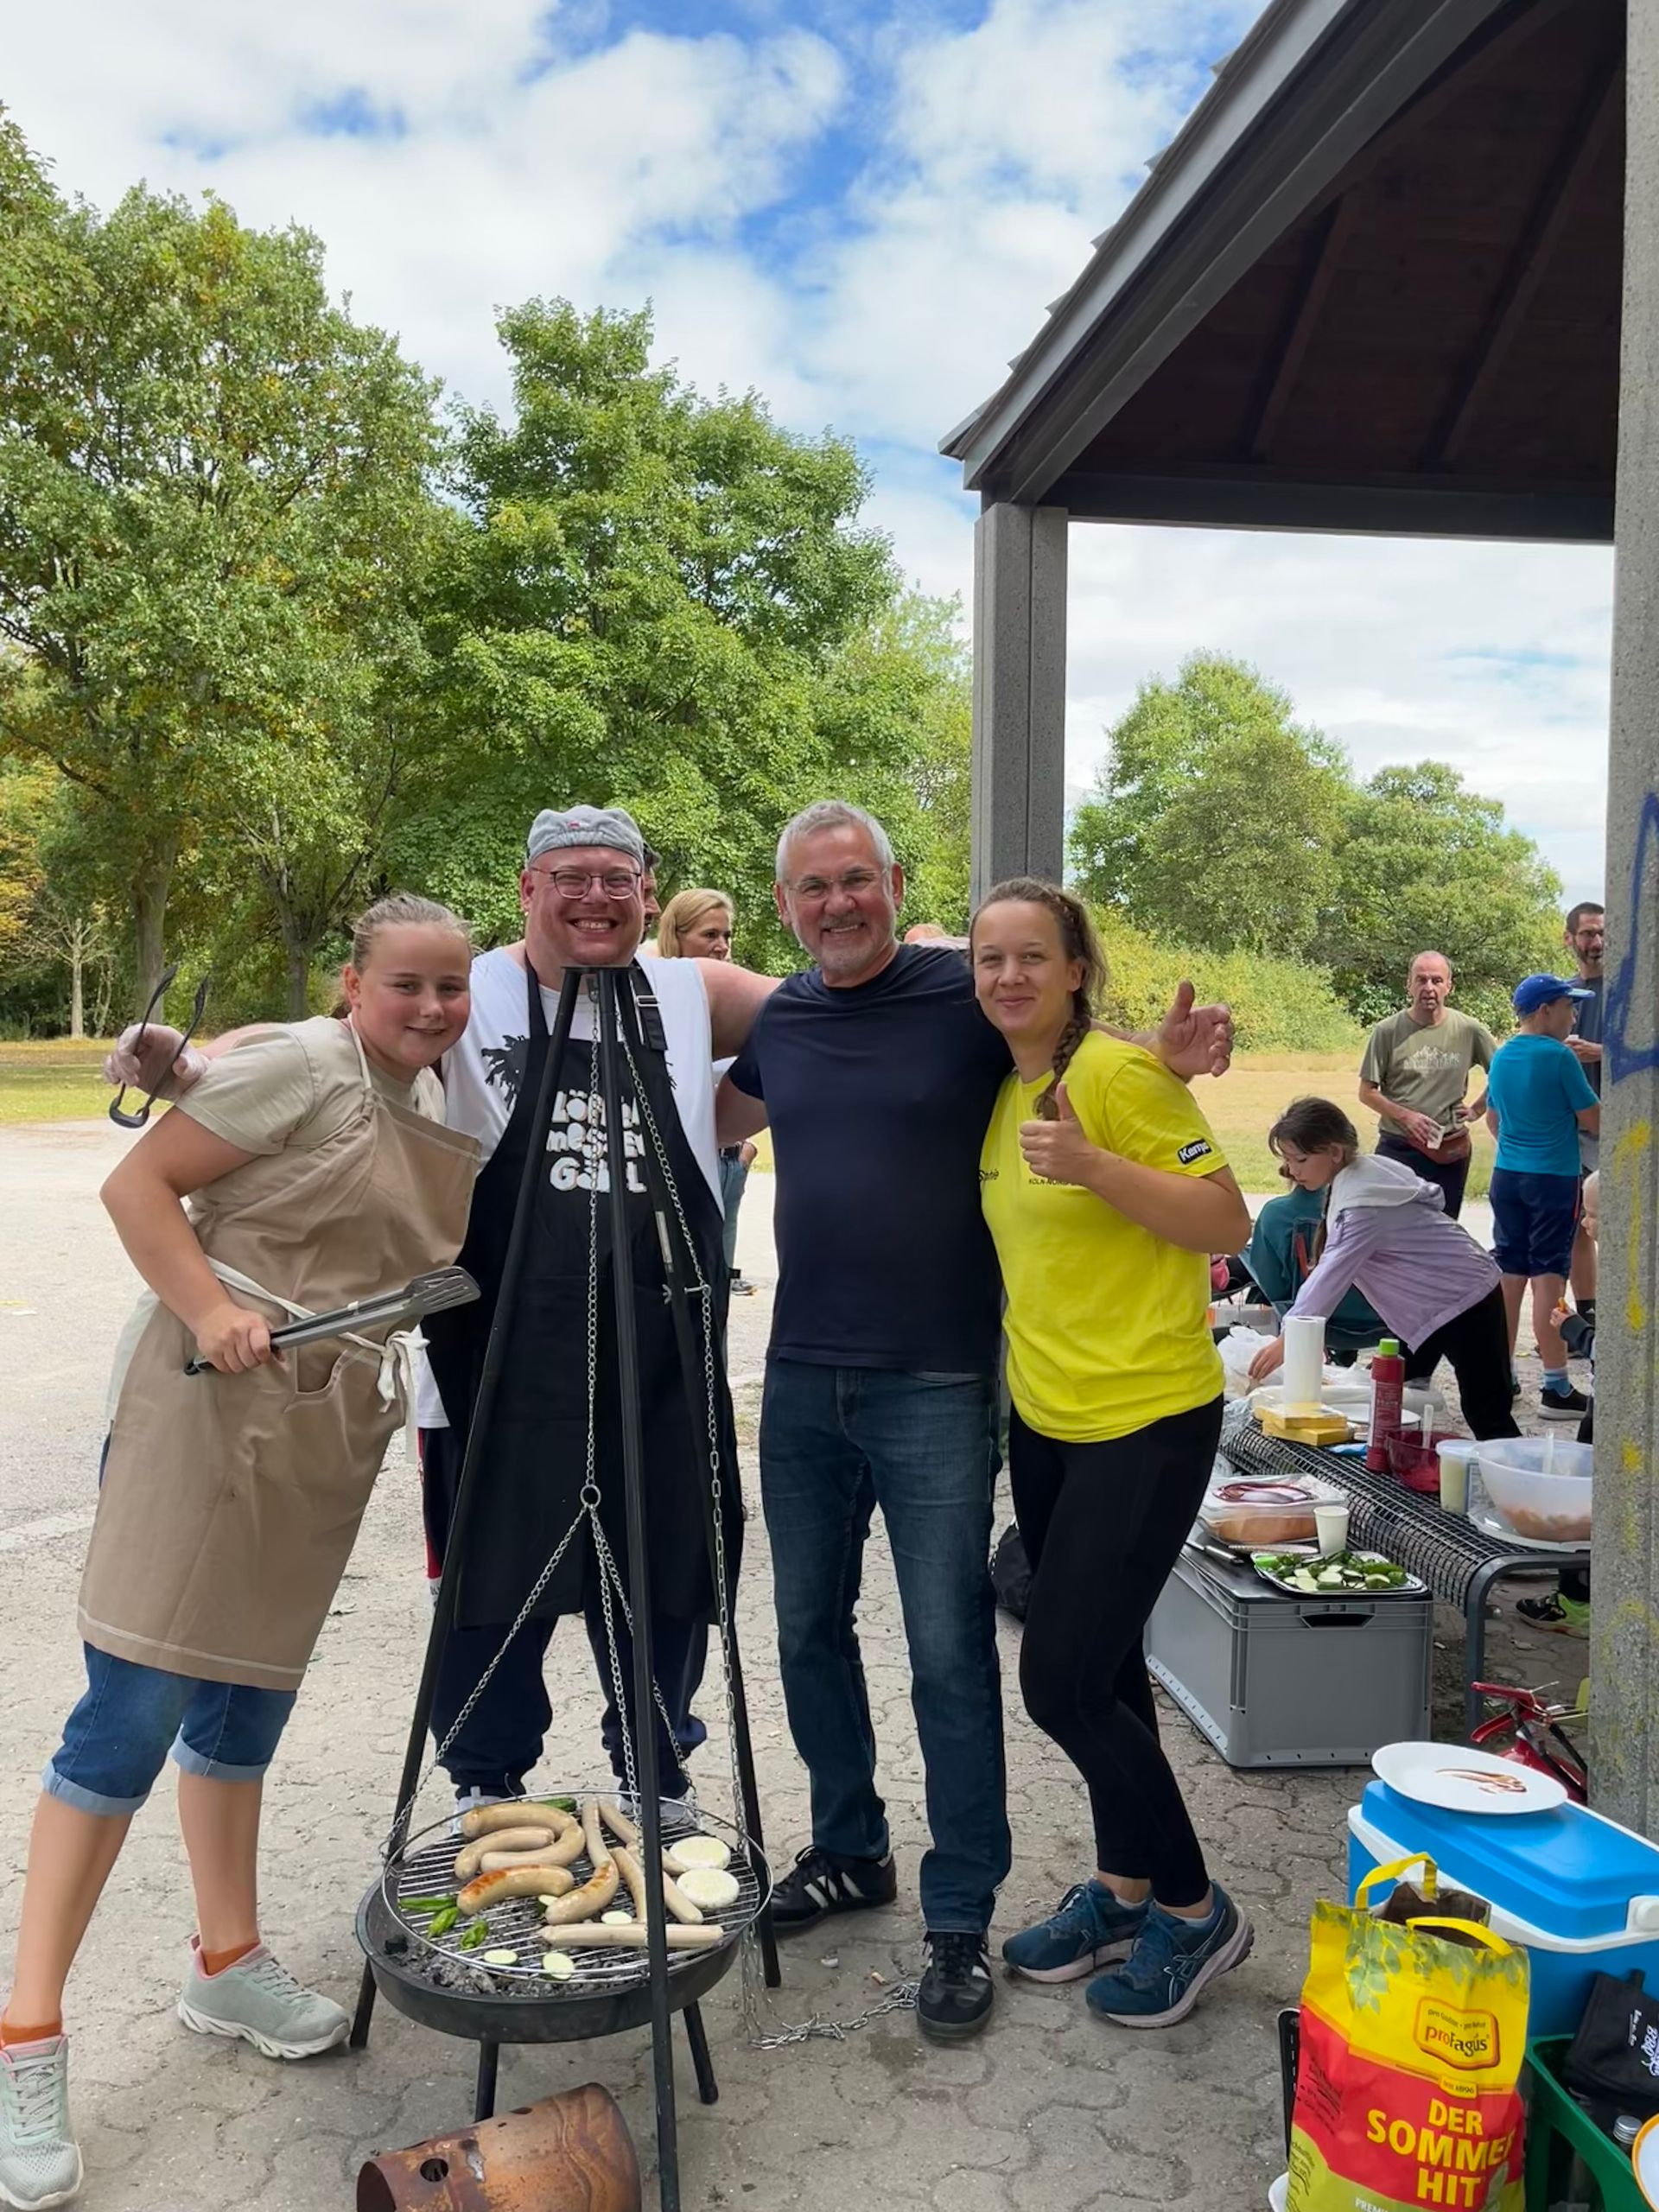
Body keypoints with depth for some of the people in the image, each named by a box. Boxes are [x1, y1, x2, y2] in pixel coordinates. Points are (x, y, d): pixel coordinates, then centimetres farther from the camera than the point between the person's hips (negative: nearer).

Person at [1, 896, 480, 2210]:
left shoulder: (446, 1116, 11)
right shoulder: (301, 1067, -11)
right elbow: (138, 1184, -13)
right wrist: (210, 1308, -24)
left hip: (332, 1427, 7)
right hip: (212, 1404, -7)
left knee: (251, 1696, 18)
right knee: (135, 1709, -6)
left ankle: (229, 1963, 33)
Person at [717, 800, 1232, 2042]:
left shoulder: (967, 996, -8)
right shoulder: (781, 1021, 6)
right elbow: (713, 1122, 24)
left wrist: (1171, 1055, -17)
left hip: (935, 1387, -5)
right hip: (802, 1380, 6)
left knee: (949, 1654, 1)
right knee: (809, 1631, 17)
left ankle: (960, 1919, 17)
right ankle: (851, 1853, 37)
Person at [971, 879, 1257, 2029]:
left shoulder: (1118, 1073, -17)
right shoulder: (1004, 1091, 7)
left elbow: (1227, 1220, -18)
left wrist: (1095, 1166, -28)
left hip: (1147, 1419, -8)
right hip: (1044, 1416, 8)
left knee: (1064, 1679, -5)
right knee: (1100, 1668, 18)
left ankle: (1194, 1909, 17)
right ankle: (1122, 1891, 35)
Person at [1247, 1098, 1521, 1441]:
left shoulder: (1362, 1205, -30)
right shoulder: (1365, 1168, -3)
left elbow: (1331, 1276, -34)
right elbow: (1431, 1194, 11)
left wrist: (1287, 1339, -34)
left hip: (1463, 1303, -10)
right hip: (1427, 1304, 10)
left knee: (1485, 1415, -6)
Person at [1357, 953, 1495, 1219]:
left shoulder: (1470, 1030, -3)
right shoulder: (1388, 1031, -7)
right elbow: (1367, 1092, -3)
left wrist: (1476, 1110, 3)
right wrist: (1406, 1116, -13)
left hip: (1450, 1150, 2)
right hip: (1397, 1148, -2)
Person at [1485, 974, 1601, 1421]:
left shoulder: (1501, 1056, 7)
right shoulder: (1559, 1057, -13)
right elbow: (1594, 1122, -9)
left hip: (1506, 1175, 6)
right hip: (1553, 1178, -6)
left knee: (1508, 1275, 11)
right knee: (1548, 1278, -5)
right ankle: (1556, 1388, -2)